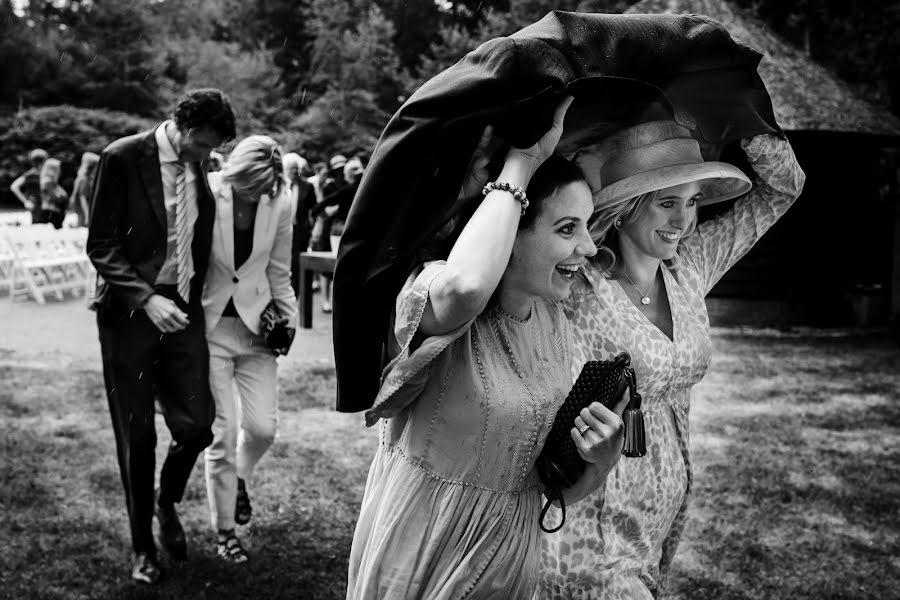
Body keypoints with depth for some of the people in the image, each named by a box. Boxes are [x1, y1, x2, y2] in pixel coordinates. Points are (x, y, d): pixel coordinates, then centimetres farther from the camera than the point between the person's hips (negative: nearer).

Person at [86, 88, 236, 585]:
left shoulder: (200, 168, 6)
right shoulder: (123, 158, -9)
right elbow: (101, 246, -11)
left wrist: (197, 297, 5)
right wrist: (146, 299, -20)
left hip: (182, 309, 4)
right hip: (129, 311, -4)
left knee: (197, 425, -2)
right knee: (137, 435, 5)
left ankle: (167, 503, 30)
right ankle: (142, 546, 23)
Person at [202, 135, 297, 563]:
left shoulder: (279, 205, -5)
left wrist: (288, 320, 2)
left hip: (254, 326, 3)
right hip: (209, 324, -3)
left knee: (262, 428, -2)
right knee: (222, 433, -3)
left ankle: (238, 479, 34)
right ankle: (224, 531, 16)